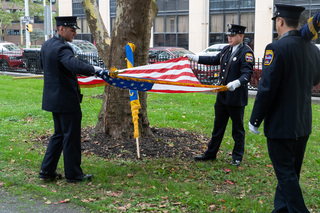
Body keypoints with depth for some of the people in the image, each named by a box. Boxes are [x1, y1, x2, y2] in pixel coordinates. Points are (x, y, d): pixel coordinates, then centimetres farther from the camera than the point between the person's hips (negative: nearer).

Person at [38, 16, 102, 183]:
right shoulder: (62, 48, -21)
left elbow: (42, 64, 25)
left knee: (59, 134, 19)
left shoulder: (46, 45, 10)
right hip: (66, 100, -10)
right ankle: (73, 174, 14)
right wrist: (94, 69, -29)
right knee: (71, 136, 3)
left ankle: (47, 171, 22)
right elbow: (75, 65, -38)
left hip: (53, 98, 10)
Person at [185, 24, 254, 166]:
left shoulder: (246, 52, -12)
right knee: (218, 126, 16)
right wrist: (195, 58, 23)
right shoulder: (226, 49, 11)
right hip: (222, 96, 7)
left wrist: (236, 83, -40)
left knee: (237, 129, 6)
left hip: (236, 98, -7)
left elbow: (247, 74, -22)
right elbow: (214, 60, 23)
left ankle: (237, 157, 20)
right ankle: (211, 153, 27)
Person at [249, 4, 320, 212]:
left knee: (287, 175, 2)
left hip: (280, 125, -8)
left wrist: (255, 121, -9)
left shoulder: (277, 48, -18)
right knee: (291, 173, 18)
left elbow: (266, 89, -19)